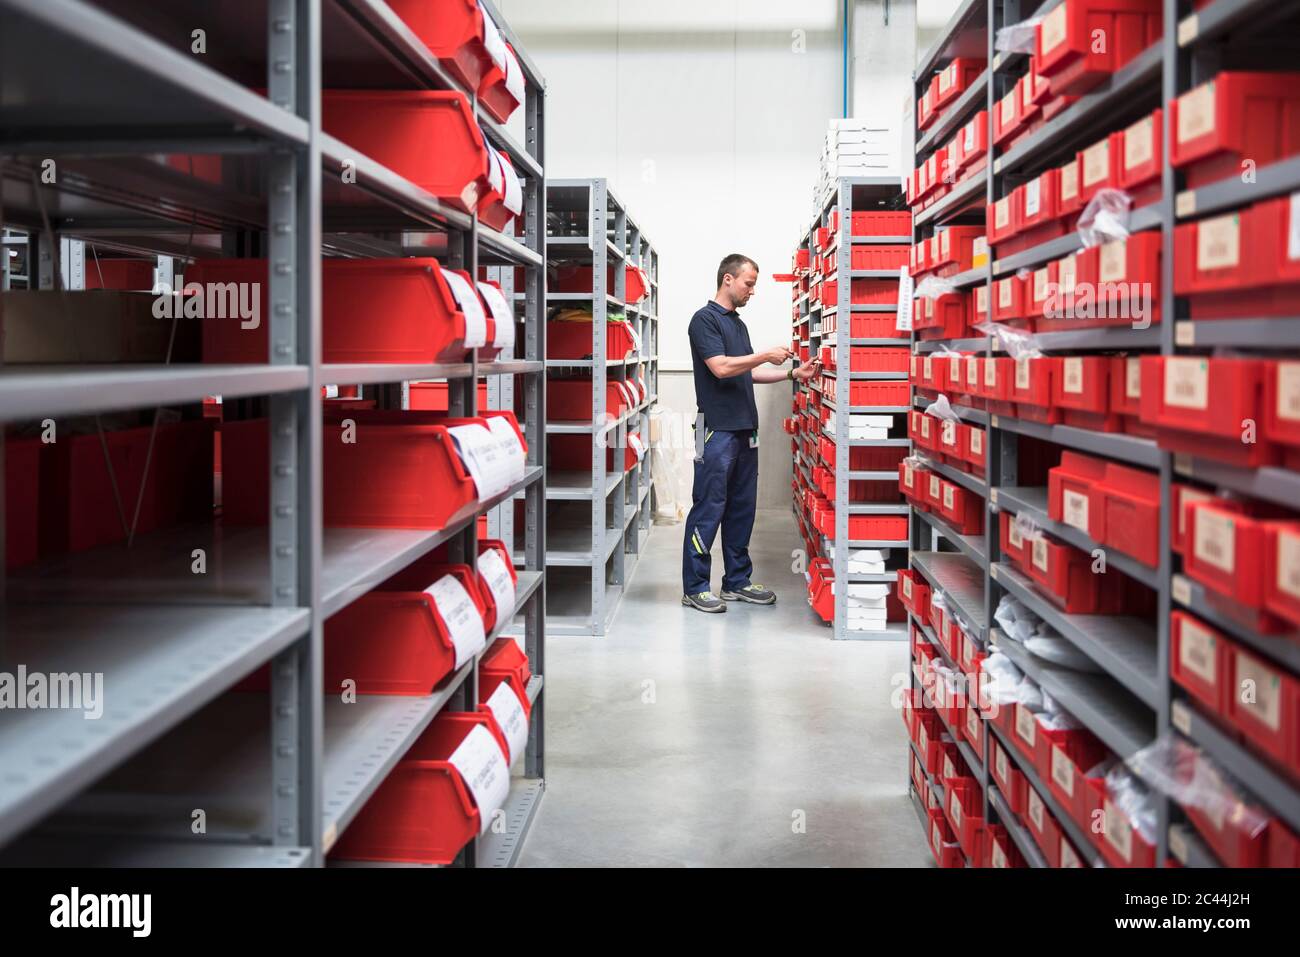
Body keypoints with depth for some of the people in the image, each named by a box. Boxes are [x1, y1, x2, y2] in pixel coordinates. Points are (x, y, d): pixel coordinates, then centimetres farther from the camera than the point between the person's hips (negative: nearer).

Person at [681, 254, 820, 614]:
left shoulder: (738, 323, 19)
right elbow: (721, 367, -19)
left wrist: (792, 374, 12)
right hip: (717, 429, -9)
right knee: (708, 509, -5)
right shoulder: (705, 319, -9)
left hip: (745, 429, 9)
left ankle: (737, 581, 19)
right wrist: (766, 355, -14)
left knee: (741, 509, 11)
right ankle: (695, 586, 1)